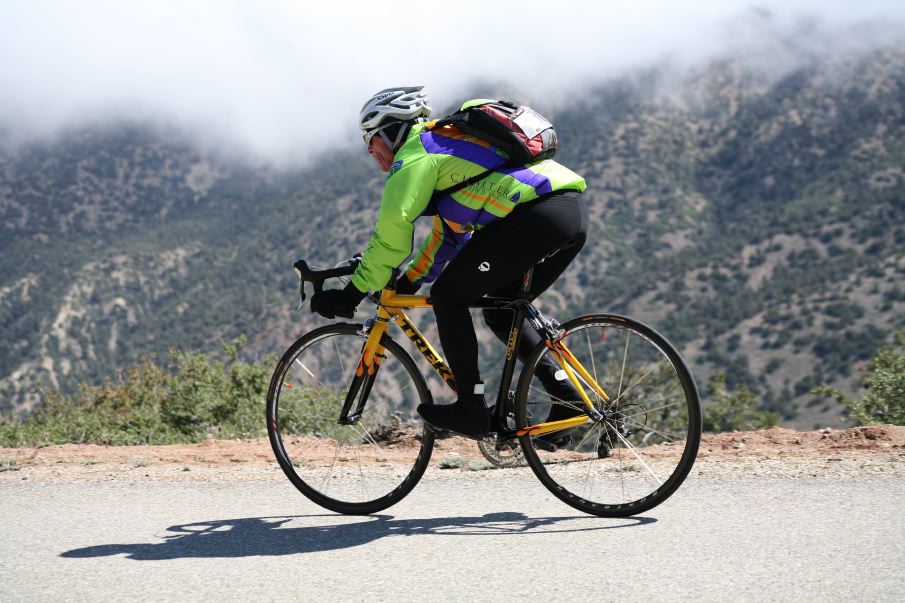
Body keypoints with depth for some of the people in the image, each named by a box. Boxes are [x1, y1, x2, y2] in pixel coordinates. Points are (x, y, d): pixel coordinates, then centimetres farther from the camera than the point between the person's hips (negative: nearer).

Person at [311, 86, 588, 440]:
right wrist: (410, 281, 35)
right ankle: (568, 395, 12)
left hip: (537, 215, -10)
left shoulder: (415, 154, 2)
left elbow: (392, 229, -6)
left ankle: (471, 408, 1)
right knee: (501, 313, 21)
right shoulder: (447, 142, 32)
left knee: (448, 295, 1)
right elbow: (449, 230, 36)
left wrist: (352, 294, 0)